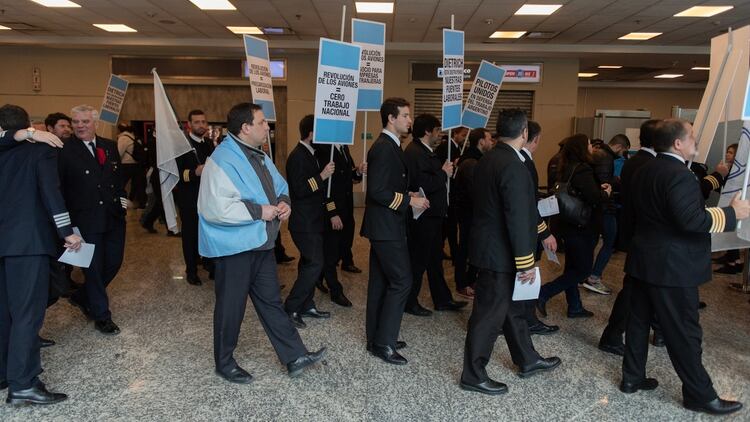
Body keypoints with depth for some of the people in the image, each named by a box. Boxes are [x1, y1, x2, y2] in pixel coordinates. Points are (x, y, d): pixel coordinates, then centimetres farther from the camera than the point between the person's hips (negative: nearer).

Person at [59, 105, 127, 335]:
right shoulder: (65, 151, -8)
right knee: (94, 267, 4)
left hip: (113, 216, 6)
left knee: (114, 261, 13)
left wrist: (122, 199, 7)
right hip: (86, 220, -5)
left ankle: (82, 297, 37)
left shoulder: (110, 146, 8)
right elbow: (59, 188, -8)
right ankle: (101, 316, 18)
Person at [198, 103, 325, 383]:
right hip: (234, 247, -8)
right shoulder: (222, 161, -19)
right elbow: (216, 208, -29)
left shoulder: (259, 157, 10)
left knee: (271, 302, 14)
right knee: (231, 307, 7)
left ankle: (295, 357, 21)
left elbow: (280, 186, 23)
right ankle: (225, 363, 27)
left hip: (261, 244, 8)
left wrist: (283, 202, 0)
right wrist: (259, 211, -23)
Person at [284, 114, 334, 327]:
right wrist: (322, 176, -24)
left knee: (309, 263, 15)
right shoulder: (298, 156, -17)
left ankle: (306, 306, 25)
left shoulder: (307, 154, 13)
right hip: (304, 221, -10)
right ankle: (290, 308, -3)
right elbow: (298, 190, -23)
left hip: (311, 220, 10)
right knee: (315, 264, -12)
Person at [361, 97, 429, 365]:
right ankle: (383, 343, 1)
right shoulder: (384, 148, -17)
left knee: (380, 282, 14)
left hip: (384, 226, 11)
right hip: (386, 227, -11)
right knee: (401, 281, -7)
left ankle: (376, 338, 24)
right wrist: (410, 200, -17)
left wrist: (409, 196, 9)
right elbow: (377, 191, -23)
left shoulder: (389, 146, 15)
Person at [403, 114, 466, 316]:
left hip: (432, 216, 11)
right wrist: (443, 173, -17)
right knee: (418, 261, 1)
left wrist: (445, 170, -1)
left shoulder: (426, 152, 14)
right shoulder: (414, 152, -19)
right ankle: (409, 302, 16)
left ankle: (442, 300, 29)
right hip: (422, 217, -11)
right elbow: (421, 184, -29)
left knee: (435, 259, 18)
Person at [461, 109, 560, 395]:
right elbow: (517, 219, -24)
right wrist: (526, 262, -18)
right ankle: (473, 375, 17)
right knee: (490, 314, 3)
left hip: (489, 244, 10)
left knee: (511, 307, 21)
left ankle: (527, 360, 38)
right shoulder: (513, 166, -23)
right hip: (500, 253, -10)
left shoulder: (487, 159, 6)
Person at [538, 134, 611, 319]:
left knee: (573, 267, 15)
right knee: (583, 269, 0)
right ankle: (543, 293, -6)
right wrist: (605, 193, -5)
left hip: (567, 224, 9)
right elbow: (594, 198, -25)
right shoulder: (583, 170, -20)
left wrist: (598, 188, 6)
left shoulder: (567, 168, 8)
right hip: (582, 226, -9)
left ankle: (575, 307, 25)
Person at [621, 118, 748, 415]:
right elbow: (691, 219, -28)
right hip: (672, 267, -9)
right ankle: (699, 395, 16)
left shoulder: (644, 171, 9)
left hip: (643, 260, 9)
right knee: (683, 332, 2)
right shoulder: (680, 175, -20)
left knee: (639, 320, 15)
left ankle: (632, 377, 26)